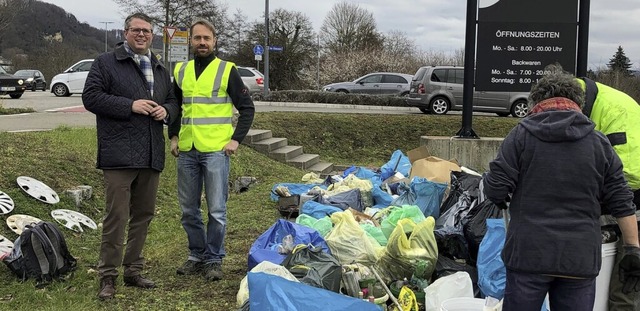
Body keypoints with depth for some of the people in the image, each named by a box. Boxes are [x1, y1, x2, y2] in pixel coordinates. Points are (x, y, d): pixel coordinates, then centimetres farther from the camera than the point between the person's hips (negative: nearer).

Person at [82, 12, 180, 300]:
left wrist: (166, 111, 0)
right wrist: (130, 106, -16)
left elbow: (173, 101, 25)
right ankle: (108, 276, 3)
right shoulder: (106, 63, 1)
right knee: (117, 216, -7)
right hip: (119, 155, -6)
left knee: (143, 214, 11)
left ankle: (133, 270, 23)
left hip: (151, 155, 6)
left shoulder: (160, 70, 19)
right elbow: (91, 97, -8)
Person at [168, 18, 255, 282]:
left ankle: (214, 259, 11)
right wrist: (174, 137, 11)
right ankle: (197, 255, 24)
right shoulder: (181, 71, 11)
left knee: (216, 210, -1)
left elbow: (247, 108, 1)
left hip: (216, 151, -4)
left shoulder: (227, 70, -1)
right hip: (186, 151, 4)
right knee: (189, 210, 10)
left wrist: (236, 139, -7)